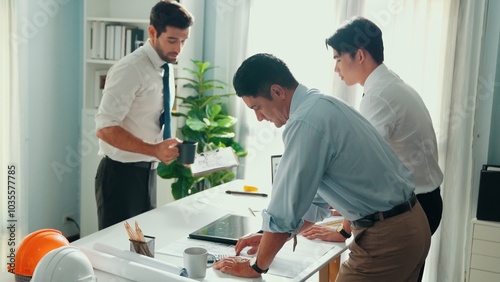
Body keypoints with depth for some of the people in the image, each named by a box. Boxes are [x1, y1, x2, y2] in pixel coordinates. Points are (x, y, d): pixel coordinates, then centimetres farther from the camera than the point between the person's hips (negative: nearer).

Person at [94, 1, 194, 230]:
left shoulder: (166, 69, 8)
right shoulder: (130, 70, -19)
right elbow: (105, 129, -25)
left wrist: (166, 149, 5)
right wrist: (154, 150, -32)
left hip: (147, 172, 8)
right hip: (121, 174, -8)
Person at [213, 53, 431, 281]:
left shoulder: (306, 122, -21)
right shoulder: (320, 106, 9)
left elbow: (286, 206, -17)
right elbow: (317, 196, 17)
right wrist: (271, 239, 18)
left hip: (386, 237, -9)